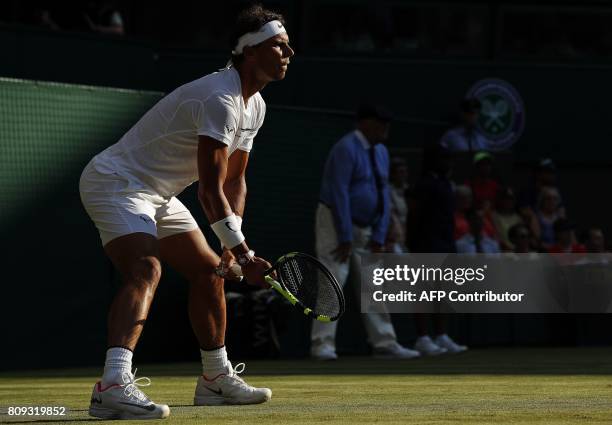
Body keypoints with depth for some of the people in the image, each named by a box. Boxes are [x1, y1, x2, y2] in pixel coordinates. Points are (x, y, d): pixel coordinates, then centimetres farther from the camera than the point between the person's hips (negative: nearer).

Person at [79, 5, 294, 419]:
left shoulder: (254, 106, 7)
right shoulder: (219, 100, -26)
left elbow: (234, 181, 12)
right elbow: (210, 190, -27)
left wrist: (234, 248, 0)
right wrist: (243, 252, -26)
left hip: (157, 195, 11)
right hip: (116, 181, -11)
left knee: (209, 270, 15)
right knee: (146, 270, -30)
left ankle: (216, 378, 30)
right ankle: (113, 385, -46)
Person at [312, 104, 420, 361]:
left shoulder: (381, 152, 9)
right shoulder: (346, 149, -17)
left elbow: (384, 194, 8)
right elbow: (339, 194, -21)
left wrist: (379, 237, 0)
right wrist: (345, 237, -21)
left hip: (365, 227, 8)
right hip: (337, 223, -8)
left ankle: (384, 343, 10)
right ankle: (323, 345, -14)